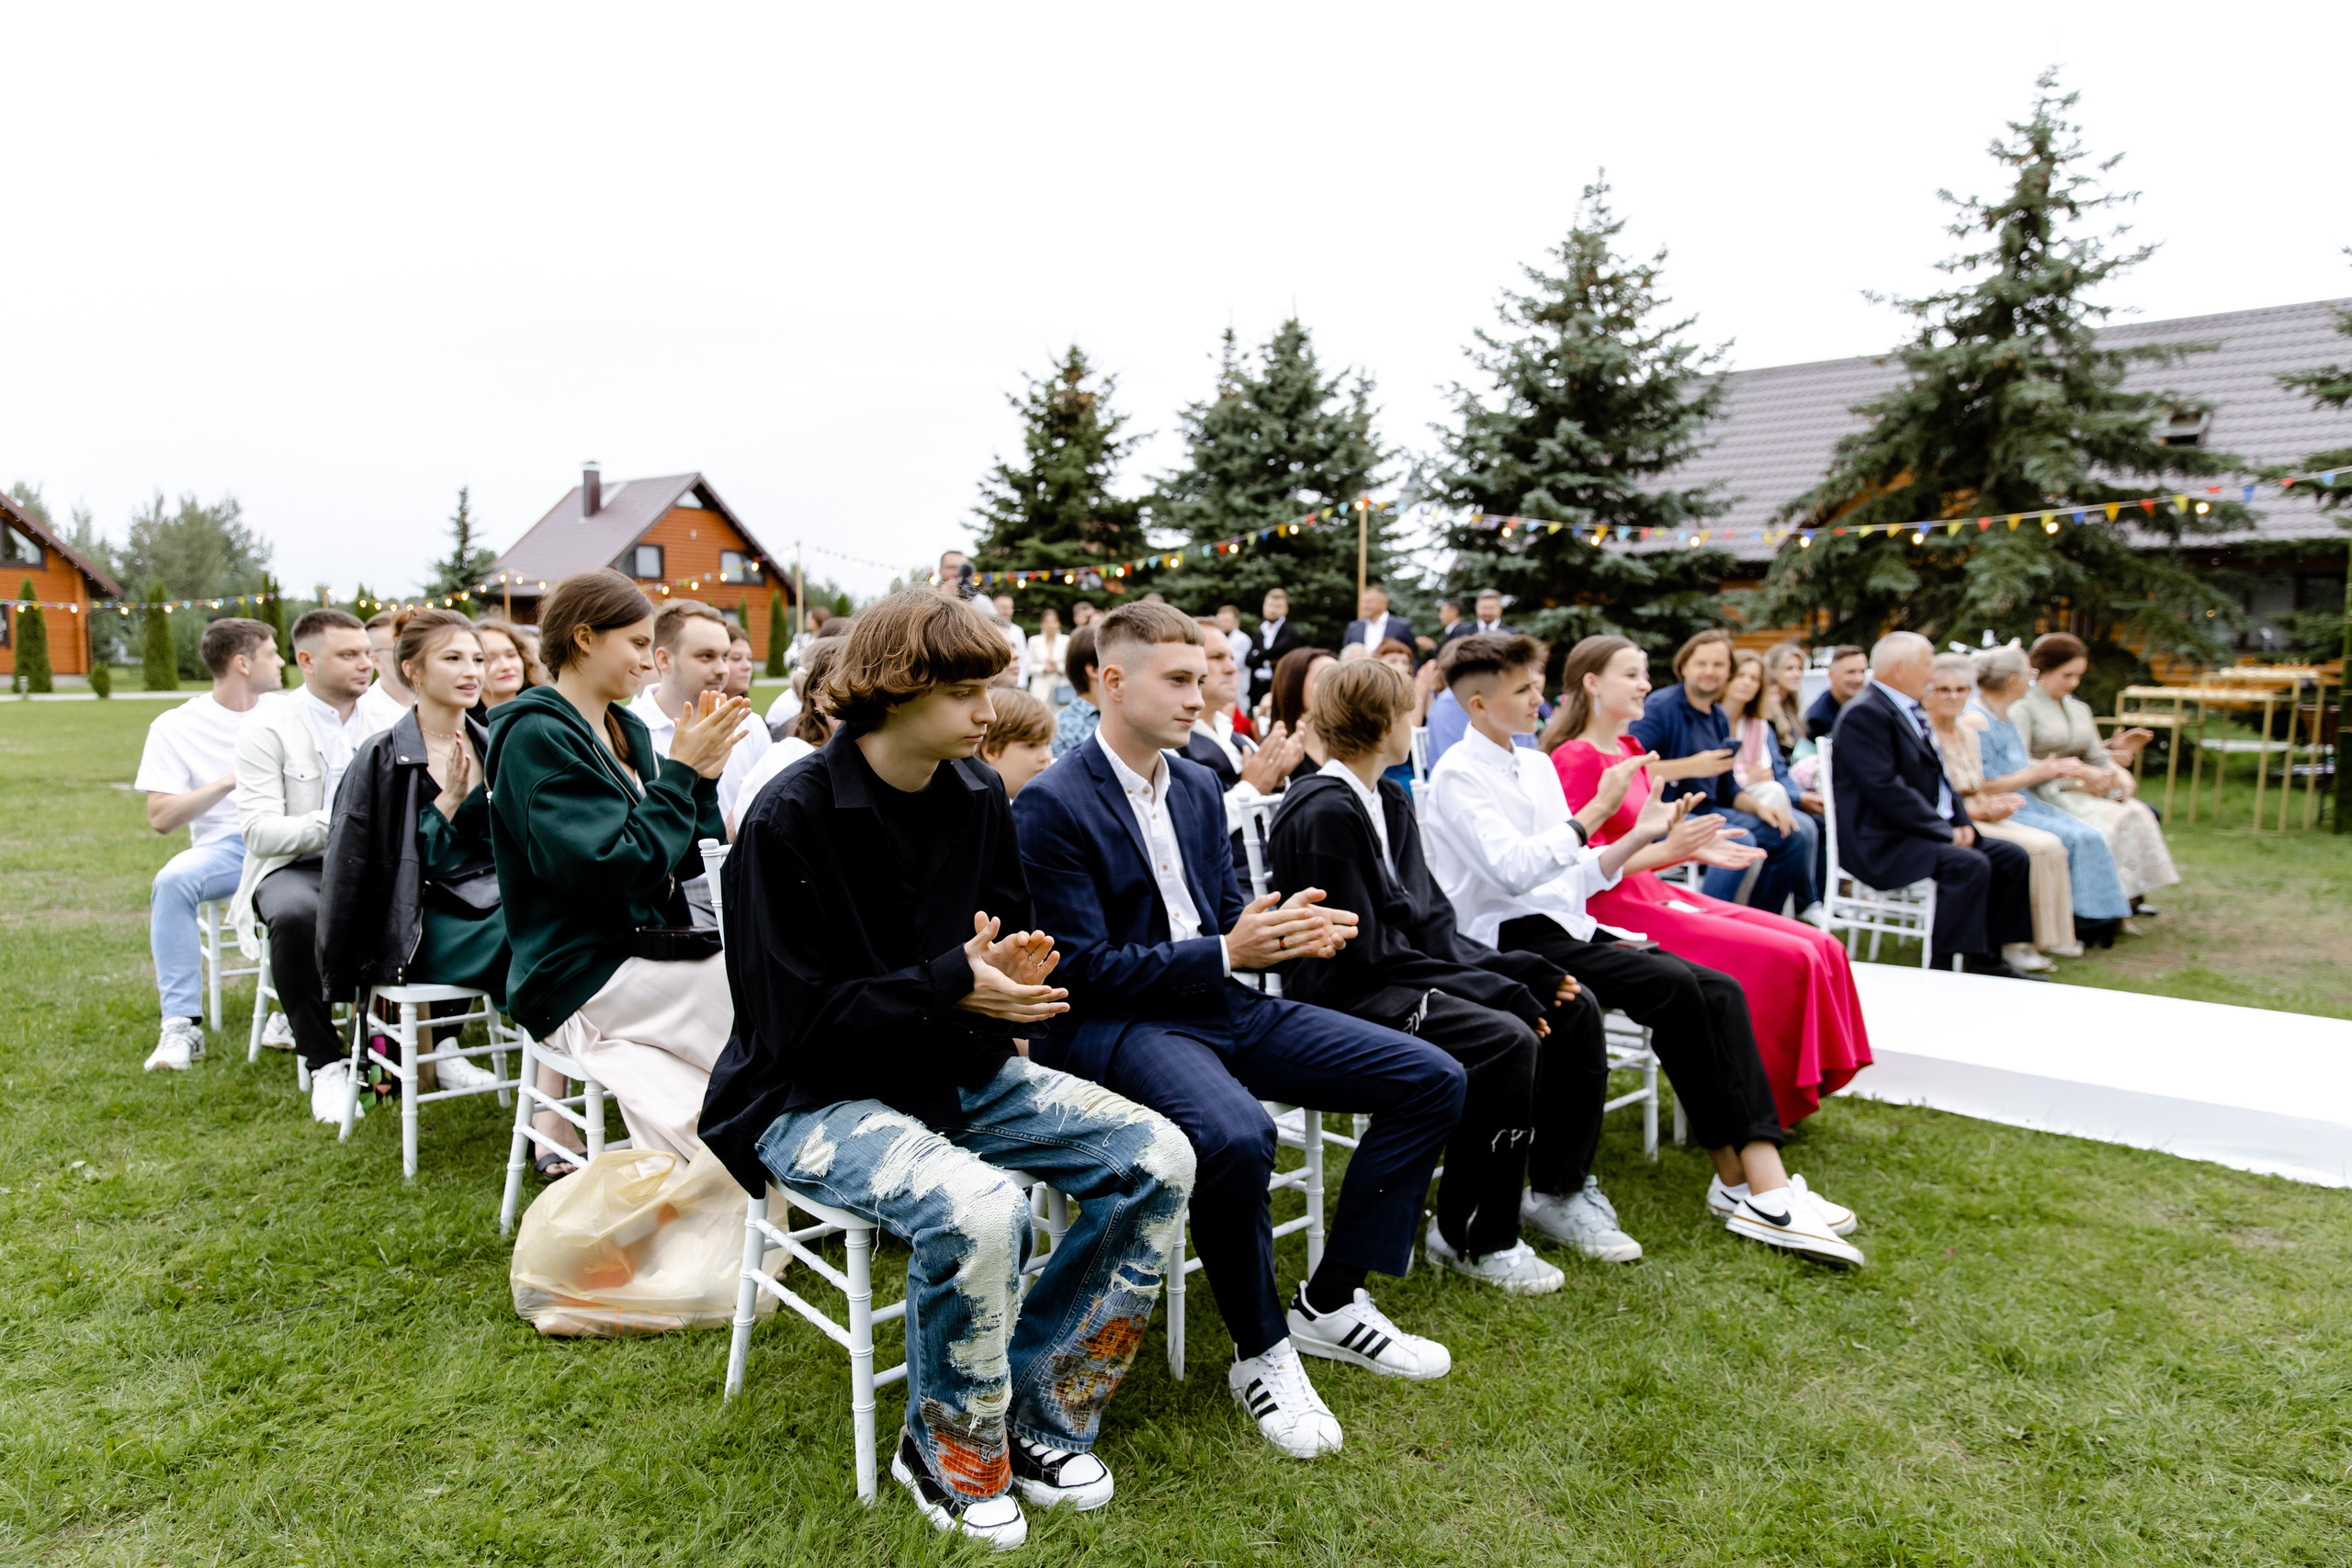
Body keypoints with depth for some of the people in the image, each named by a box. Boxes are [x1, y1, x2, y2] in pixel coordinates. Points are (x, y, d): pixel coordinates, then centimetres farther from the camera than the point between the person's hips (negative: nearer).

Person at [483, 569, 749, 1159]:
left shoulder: (628, 731, 13)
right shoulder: (536, 736, -11)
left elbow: (682, 861, 12)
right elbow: (614, 868, -22)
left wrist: (703, 778, -1)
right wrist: (680, 773, -15)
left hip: (645, 952, 7)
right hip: (583, 982, -7)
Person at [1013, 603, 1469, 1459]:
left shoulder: (1197, 786, 13)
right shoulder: (1050, 806, -12)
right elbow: (1083, 970, -16)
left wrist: (1285, 927, -8)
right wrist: (1224, 953, -23)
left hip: (1216, 1003, 8)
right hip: (1111, 1025, -8)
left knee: (1432, 1079, -1)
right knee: (1236, 1133, -39)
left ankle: (1331, 1303, 9)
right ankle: (1262, 1354, -10)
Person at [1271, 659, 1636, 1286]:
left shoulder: (1390, 800, 13)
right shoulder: (1323, 812, -17)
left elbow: (1429, 919, 12)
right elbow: (1366, 951, -19)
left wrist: (1514, 972, -3)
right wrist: (1494, 989, -18)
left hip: (1406, 968, 10)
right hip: (1345, 994, -10)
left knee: (1572, 1008, 2)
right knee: (1506, 1039, -28)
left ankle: (1558, 1191, 17)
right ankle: (1471, 1239, -10)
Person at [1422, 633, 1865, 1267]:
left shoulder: (1538, 765, 19)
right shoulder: (1457, 775, -6)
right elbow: (1512, 871, -22)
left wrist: (1640, 836, 5)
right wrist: (1598, 810, -22)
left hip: (1567, 929, 8)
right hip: (1510, 943, -8)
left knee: (1719, 990, -13)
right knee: (1674, 985, -25)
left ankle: (1766, 1182, -19)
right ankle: (1735, 1178, -12)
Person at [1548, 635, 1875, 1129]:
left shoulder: (1631, 750, 18)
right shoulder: (1576, 759, -11)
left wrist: (1694, 849, 8)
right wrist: (1669, 850, -23)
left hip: (1654, 894, 9)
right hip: (1613, 910, -9)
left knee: (1821, 948, -1)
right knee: (1784, 960, -19)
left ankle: (1796, 1095, 6)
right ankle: (1763, 1107, -3)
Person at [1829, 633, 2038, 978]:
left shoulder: (1912, 712, 19)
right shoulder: (1865, 713, -15)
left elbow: (1937, 776, 21)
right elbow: (1884, 788, -23)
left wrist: (1962, 822, 3)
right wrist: (1944, 831, -20)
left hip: (1930, 830, 11)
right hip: (1880, 843, -11)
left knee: (2011, 857, 5)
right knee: (1969, 865, -28)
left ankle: (1986, 959, 11)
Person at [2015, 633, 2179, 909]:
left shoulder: (2079, 709, 22)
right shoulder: (2023, 707, -4)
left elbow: (2096, 757, 17)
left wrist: (2119, 772, -6)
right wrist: (2077, 772, -19)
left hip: (2082, 790, 7)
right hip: (2044, 793, -7)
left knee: (2138, 812, -17)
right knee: (2111, 818, -27)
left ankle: (2132, 894, -17)